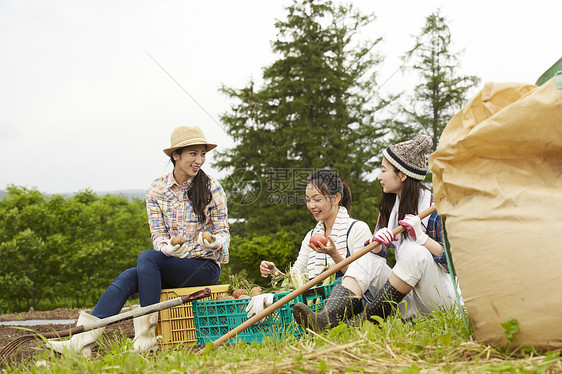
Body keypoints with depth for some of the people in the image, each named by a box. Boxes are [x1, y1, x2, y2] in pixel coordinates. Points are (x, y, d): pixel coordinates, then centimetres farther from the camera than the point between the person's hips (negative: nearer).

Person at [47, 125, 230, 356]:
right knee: (127, 278, -23)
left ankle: (147, 335, -29)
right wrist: (168, 248, -23)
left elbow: (223, 231, -3)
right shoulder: (156, 190, 5)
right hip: (171, 264, 4)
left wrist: (215, 242, -27)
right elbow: (158, 235, 1)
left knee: (147, 258, -29)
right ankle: (83, 340, -32)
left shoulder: (211, 187, -2)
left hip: (206, 267, -4)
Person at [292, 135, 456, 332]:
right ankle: (328, 318, -40)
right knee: (367, 259, -15)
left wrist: (422, 238, -27)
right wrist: (377, 243, -17)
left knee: (414, 251, -31)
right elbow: (377, 251, 8)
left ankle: (369, 318, -26)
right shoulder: (388, 206, 12)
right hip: (408, 302, 6)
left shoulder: (434, 206, -8)